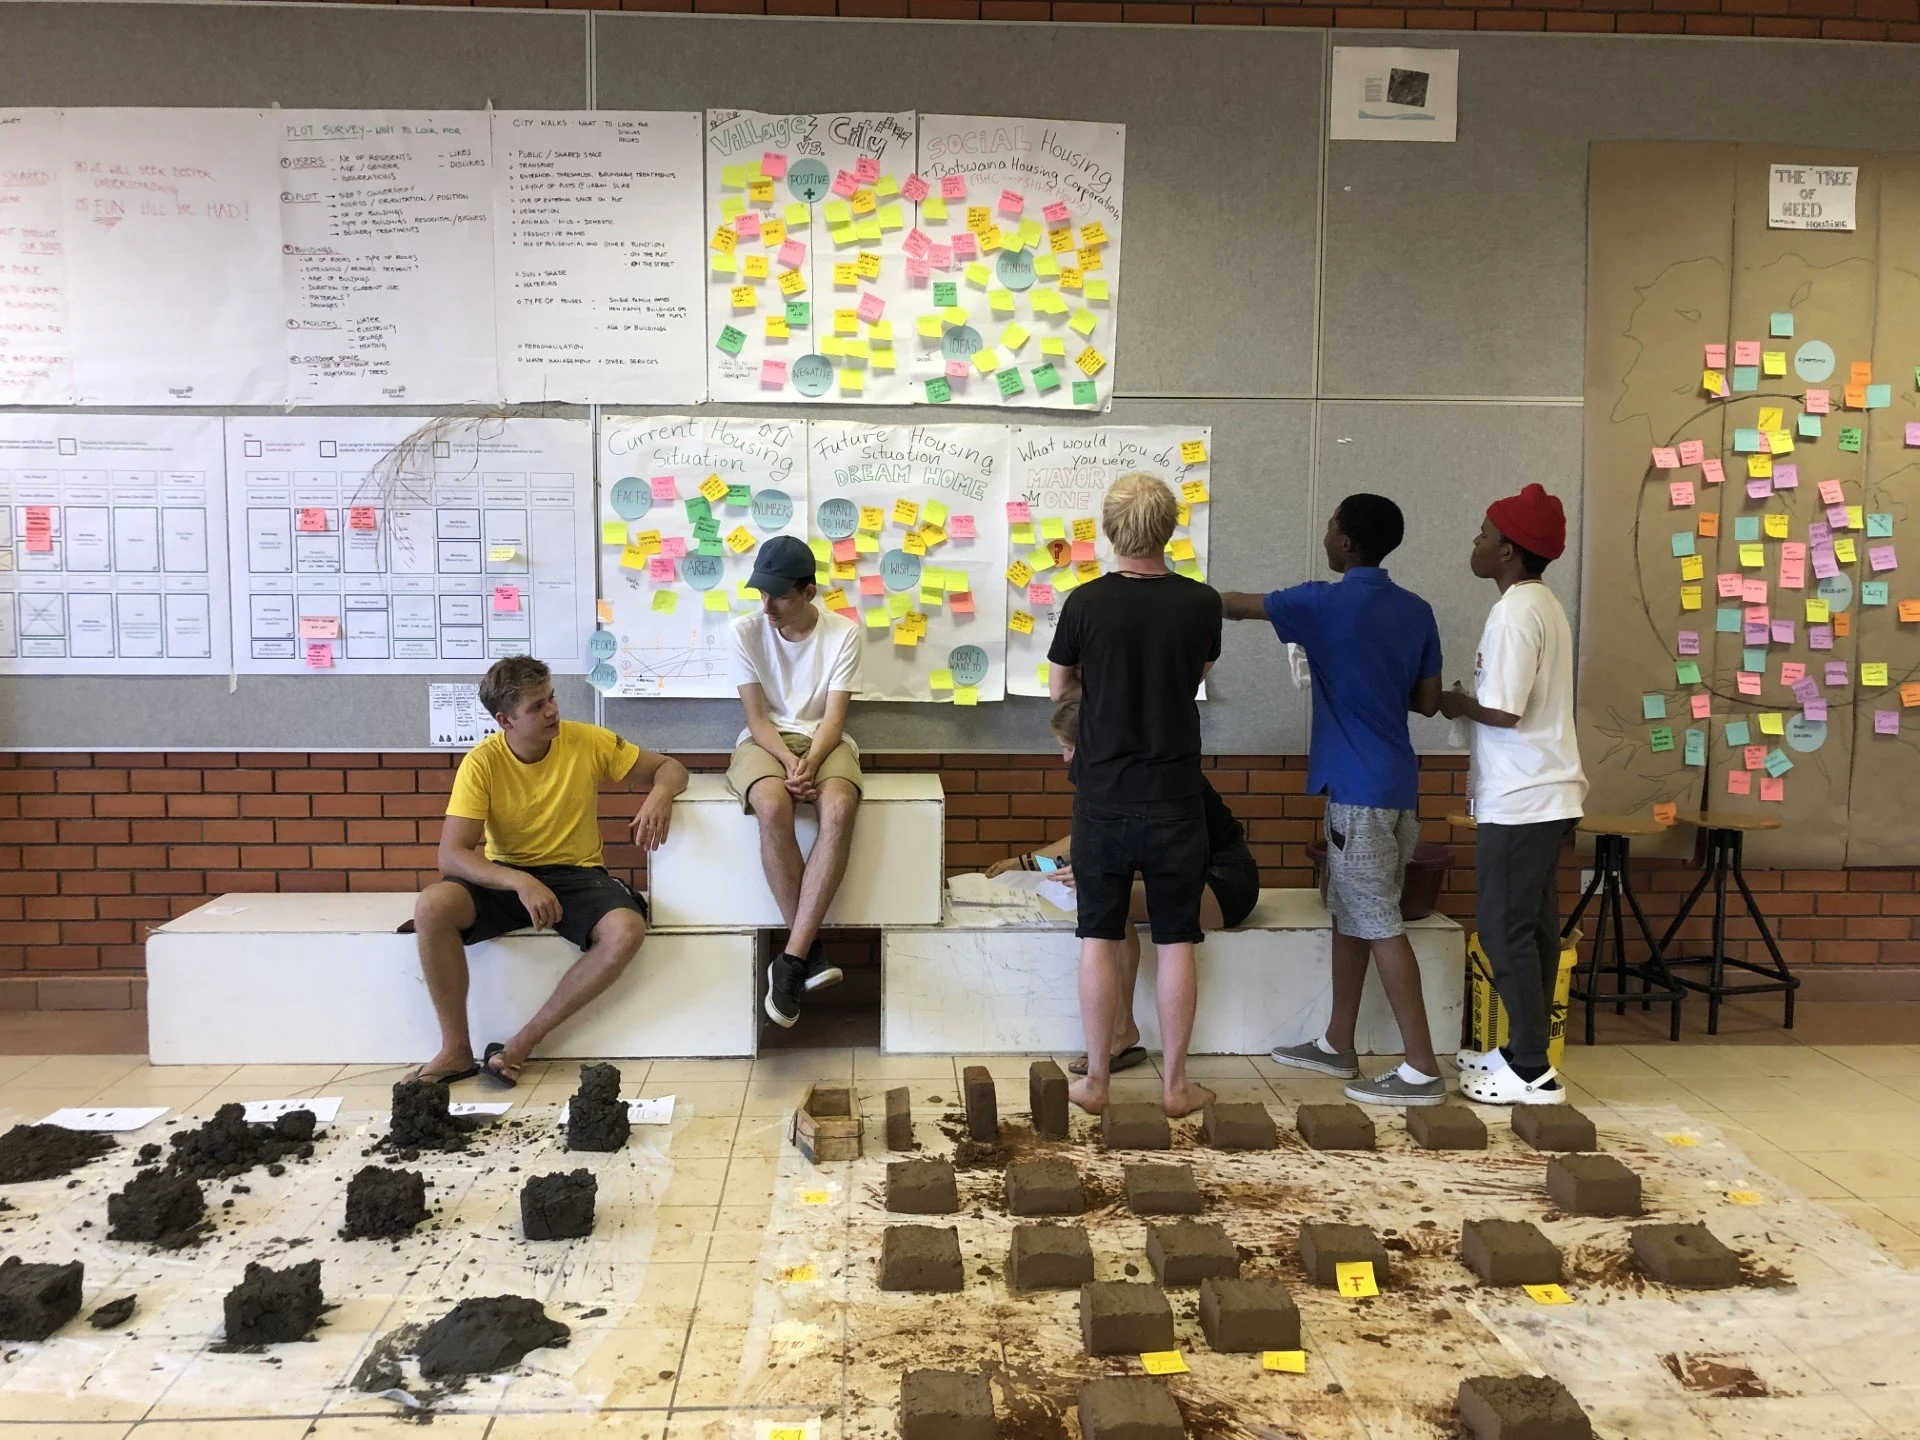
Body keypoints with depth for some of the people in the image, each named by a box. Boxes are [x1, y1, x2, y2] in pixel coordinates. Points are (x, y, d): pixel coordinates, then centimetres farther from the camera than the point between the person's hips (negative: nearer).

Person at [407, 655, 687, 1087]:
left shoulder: (588, 741, -8)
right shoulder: (482, 763, -13)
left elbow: (670, 767, 1)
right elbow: (452, 855, -19)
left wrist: (659, 794, -24)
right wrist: (519, 882, -36)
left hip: (577, 876, 1)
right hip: (504, 876, 0)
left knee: (627, 931, -30)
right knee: (432, 907, -29)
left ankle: (520, 1046, -18)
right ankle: (457, 1051, -14)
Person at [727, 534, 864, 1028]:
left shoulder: (843, 633, -4)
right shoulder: (746, 631, -3)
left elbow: (834, 717, -8)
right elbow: (757, 718, -4)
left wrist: (810, 762, -26)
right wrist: (789, 761, -22)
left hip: (824, 741, 0)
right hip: (765, 741, 0)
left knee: (839, 808, -35)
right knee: (772, 806, -36)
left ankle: (791, 959, -33)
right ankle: (811, 952, -25)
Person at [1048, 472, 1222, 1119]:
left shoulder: (1086, 602, -9)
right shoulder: (1201, 602, -6)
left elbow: (1058, 688, 6)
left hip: (1102, 793, 0)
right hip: (1174, 795, 1)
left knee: (1099, 937, 9)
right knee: (1176, 942, 9)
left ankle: (1095, 1080, 16)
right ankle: (1175, 1084, 16)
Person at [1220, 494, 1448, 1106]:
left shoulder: (1326, 603, -11)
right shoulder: (1417, 611, 8)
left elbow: (1238, 605, 2)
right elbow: (1429, 701, 12)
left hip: (1361, 788, -8)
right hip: (1394, 784, 8)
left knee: (1378, 923, -5)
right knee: (1349, 913, 16)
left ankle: (1422, 1069, -2)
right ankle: (1337, 1046, 25)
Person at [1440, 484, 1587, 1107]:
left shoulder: (1514, 614, -17)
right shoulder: (1543, 605, 14)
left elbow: (1503, 711, -22)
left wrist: (1459, 704, -5)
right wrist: (1472, 700, 10)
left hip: (1521, 800, -10)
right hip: (1546, 795, 10)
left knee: (1505, 929, -4)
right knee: (1531, 927, 15)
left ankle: (1532, 1073, 2)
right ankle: (1524, 1051, 24)